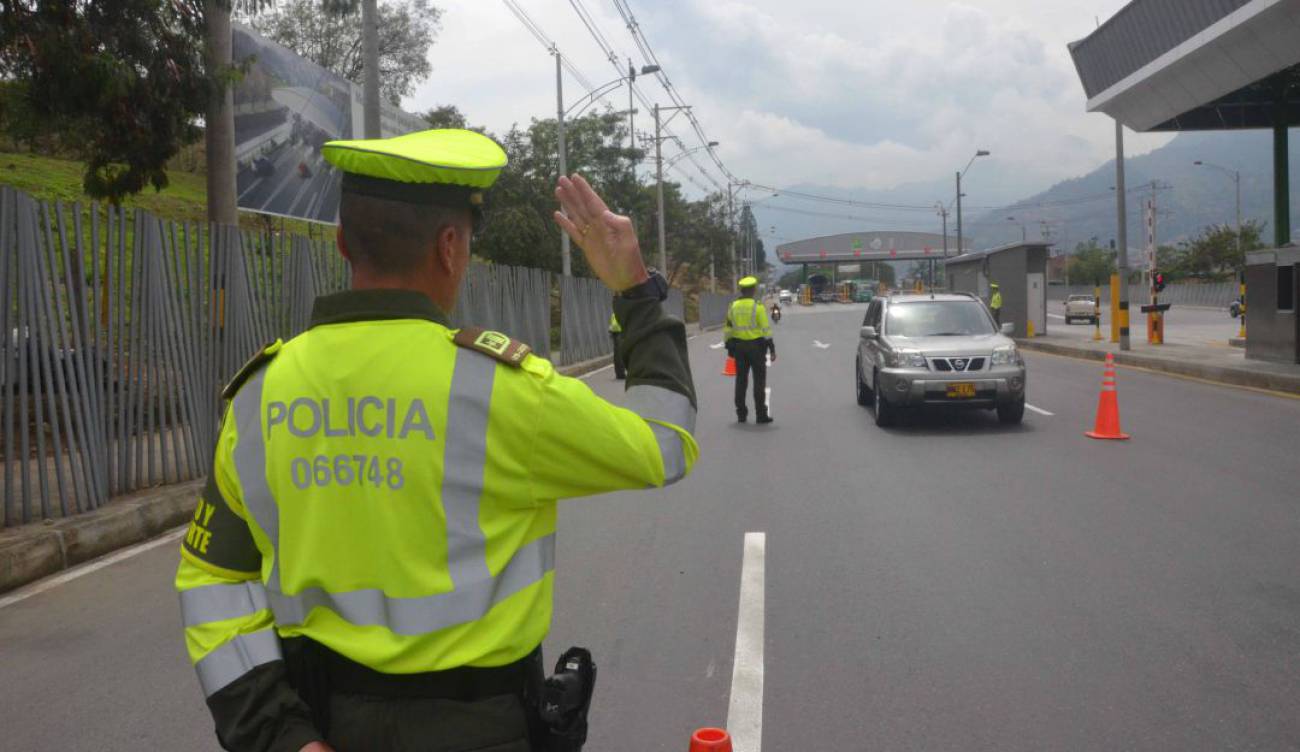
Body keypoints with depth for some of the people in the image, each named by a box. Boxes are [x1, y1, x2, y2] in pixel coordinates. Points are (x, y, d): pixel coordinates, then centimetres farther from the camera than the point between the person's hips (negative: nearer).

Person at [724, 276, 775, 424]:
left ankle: (741, 414, 12)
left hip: (738, 346, 4)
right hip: (756, 346, -4)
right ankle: (761, 415, 0)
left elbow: (727, 328, 7)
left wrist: (729, 347, 15)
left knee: (741, 380, 10)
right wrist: (772, 349, -8)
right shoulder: (757, 306, -10)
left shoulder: (733, 307, 5)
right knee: (759, 381, 1)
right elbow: (766, 329, -12)